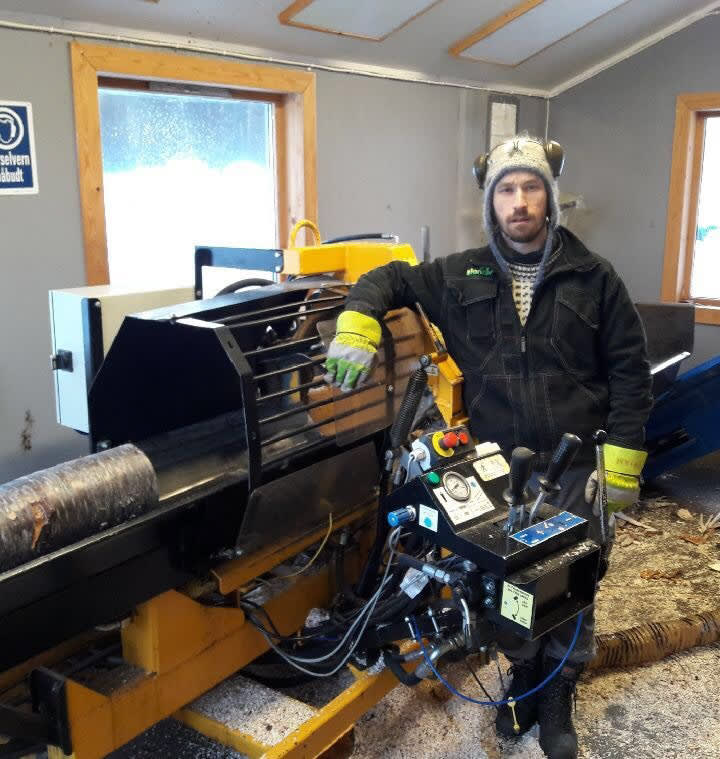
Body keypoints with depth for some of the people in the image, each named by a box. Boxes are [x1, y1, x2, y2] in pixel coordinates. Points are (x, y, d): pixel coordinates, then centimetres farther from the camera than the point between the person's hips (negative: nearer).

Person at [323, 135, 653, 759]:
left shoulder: (592, 278, -2)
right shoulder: (461, 276, 2)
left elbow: (630, 372, 1)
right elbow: (388, 279, 11)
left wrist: (623, 461, -6)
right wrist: (358, 324, -11)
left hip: (576, 468, -1)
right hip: (498, 468, 1)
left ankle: (559, 697, 32)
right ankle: (523, 678, 39)